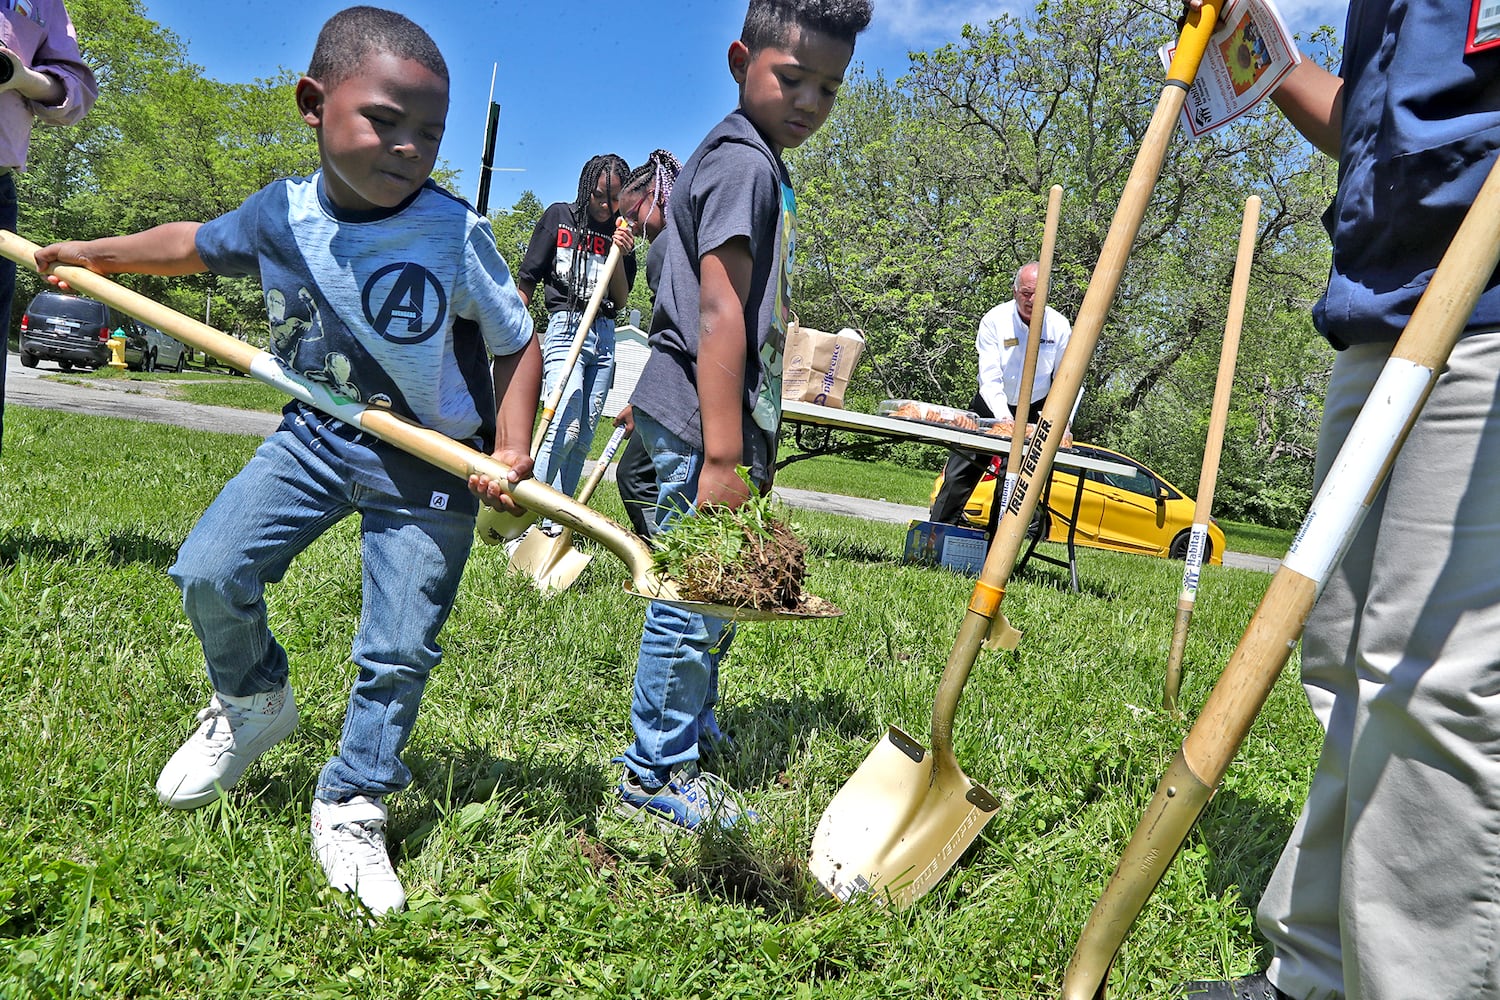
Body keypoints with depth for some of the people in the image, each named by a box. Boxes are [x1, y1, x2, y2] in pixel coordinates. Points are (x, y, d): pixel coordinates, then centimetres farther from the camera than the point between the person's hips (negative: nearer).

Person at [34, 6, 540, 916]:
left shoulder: (455, 235, -19)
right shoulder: (282, 213, -5)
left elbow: (517, 344, -9)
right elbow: (196, 243, 17)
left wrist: (512, 451, -23)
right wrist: (91, 254, 28)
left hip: (429, 465, -3)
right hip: (318, 436, 4)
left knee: (398, 651, -1)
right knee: (208, 572, -7)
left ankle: (350, 807, 21)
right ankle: (255, 704, 24)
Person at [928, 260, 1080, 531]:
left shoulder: (1059, 326, -11)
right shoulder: (995, 320, -16)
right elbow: (990, 378, -23)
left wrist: (1064, 423, -22)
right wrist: (1005, 419, -36)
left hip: (1033, 411, 1)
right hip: (992, 407, -1)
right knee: (960, 472, -4)